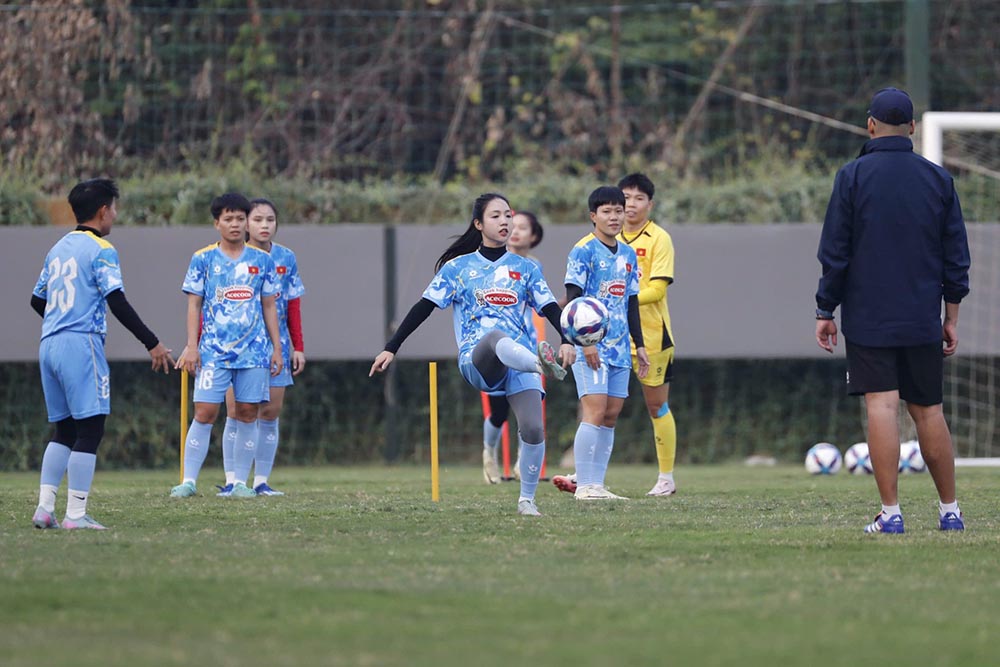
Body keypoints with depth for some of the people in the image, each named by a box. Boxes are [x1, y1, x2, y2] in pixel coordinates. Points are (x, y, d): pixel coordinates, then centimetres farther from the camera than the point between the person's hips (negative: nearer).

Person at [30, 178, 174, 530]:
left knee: (64, 431, 14)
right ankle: (76, 514, -10)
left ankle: (44, 507, 5)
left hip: (49, 344, 8)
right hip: (81, 343, -8)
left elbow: (37, 300, 24)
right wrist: (152, 343, -12)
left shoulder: (58, 248, 17)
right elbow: (117, 302, -15)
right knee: (90, 429, -5)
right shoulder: (101, 250, -7)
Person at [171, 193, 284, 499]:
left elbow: (269, 307, 13)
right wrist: (191, 345, -4)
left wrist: (277, 348, 9)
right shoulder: (203, 259, 3)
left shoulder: (262, 261, 8)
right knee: (204, 413, -8)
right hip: (213, 351, -2)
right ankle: (189, 480, -3)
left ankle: (240, 482, 9)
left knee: (248, 414, 2)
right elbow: (194, 305, 4)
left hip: (254, 350, 2)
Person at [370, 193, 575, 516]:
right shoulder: (458, 268, 11)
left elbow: (550, 308, 9)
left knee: (533, 429, -17)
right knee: (496, 337, -40)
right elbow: (424, 307, 7)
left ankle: (527, 499, -1)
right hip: (476, 361, -3)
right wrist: (391, 348, 1)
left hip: (519, 363, 3)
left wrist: (568, 341, -10)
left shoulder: (526, 268, 17)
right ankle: (543, 364, -70)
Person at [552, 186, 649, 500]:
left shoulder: (628, 255, 15)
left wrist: (640, 345, 18)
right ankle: (584, 486, -13)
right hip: (591, 347, -7)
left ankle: (597, 484, 7)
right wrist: (585, 342, -17)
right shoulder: (583, 251, -6)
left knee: (611, 416, 4)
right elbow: (573, 298, -10)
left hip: (620, 348, 7)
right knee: (595, 412, -14)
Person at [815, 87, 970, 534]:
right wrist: (951, 317, 15)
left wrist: (825, 311, 3)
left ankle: (890, 513, -11)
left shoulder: (853, 176, -4)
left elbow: (834, 253, -4)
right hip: (923, 321, 3)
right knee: (928, 411, 10)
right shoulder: (939, 179, 6)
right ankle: (950, 511, 12)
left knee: (881, 407, -7)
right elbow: (956, 257, 8)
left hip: (868, 320, -3)